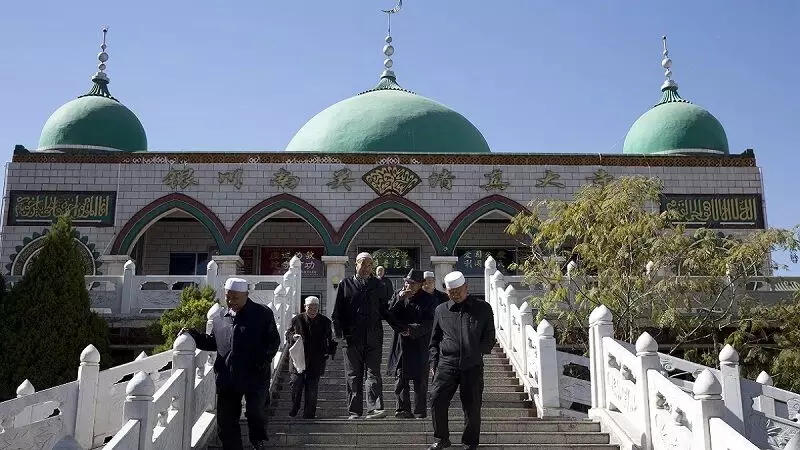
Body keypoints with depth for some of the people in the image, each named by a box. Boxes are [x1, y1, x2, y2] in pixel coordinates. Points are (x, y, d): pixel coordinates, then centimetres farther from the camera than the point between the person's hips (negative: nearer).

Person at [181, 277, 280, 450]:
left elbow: (273, 341, -5)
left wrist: (263, 363, -16)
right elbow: (212, 342, 22)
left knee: (254, 413, -1)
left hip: (255, 378, -5)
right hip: (227, 378, 5)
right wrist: (193, 336, 9)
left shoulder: (263, 314, -4)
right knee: (226, 421, 9)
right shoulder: (220, 318, 11)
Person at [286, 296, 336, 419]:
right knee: (296, 383, -6)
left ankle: (309, 414, 16)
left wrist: (330, 351, 3)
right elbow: (287, 334, 12)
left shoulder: (325, 322, 5)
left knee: (312, 388, 4)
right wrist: (293, 337, -10)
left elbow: (329, 339, 16)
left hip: (316, 361, 1)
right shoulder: (297, 319, 2)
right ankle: (294, 408, 19)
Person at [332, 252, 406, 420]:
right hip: (352, 338, 0)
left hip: (373, 338, 0)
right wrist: (340, 334, -3)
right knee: (353, 376, 5)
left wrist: (401, 327, 6)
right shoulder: (345, 285, 9)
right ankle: (354, 411, 12)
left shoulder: (377, 285, 12)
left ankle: (374, 409, -12)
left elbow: (385, 311, 16)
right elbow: (337, 313, 7)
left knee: (374, 374, -7)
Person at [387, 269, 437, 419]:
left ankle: (420, 412, 14)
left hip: (420, 346, -2)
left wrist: (413, 329, -20)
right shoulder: (398, 295, 8)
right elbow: (390, 316, -1)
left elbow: (429, 323, -7)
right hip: (401, 344, 2)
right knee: (400, 379, 0)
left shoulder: (429, 299, -1)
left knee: (420, 381, 5)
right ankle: (404, 409, 6)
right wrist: (399, 299, -13)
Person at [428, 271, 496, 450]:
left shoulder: (483, 308, 5)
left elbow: (490, 337, 9)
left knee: (472, 407, 4)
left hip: (473, 366, -1)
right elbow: (434, 340, 14)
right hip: (446, 364, 1)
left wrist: (479, 352, -4)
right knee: (436, 400, -5)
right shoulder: (441, 310, 10)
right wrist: (434, 363, 8)